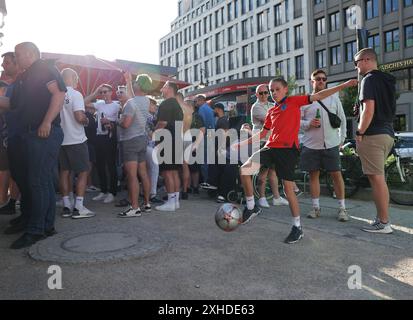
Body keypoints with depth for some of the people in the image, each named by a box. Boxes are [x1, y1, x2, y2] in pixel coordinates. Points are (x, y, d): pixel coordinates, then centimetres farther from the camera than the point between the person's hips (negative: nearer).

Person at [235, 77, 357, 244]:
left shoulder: (294, 101, 5)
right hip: (270, 148, 5)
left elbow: (318, 96, 0)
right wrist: (241, 143, 23)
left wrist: (343, 85, -7)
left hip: (288, 149, -5)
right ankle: (251, 207, 8)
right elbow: (262, 133, 25)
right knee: (244, 170, -10)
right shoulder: (271, 111, 19)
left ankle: (297, 227, 12)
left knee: (288, 188, -5)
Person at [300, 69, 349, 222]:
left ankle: (342, 208, 9)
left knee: (336, 174, -1)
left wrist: (342, 138, 10)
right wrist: (308, 124, -14)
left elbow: (342, 119, 13)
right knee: (314, 175, 7)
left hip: (331, 144, 0)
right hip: (311, 145, 0)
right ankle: (316, 207, 18)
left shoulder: (334, 98, 9)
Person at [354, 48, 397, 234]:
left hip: (373, 135, -9)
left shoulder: (370, 79, -8)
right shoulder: (387, 80, 20)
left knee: (377, 178, -6)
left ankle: (384, 223, -2)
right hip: (387, 134, 10)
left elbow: (369, 109, -18)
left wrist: (360, 133, -13)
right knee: (379, 178, 14)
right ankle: (382, 218, 19)